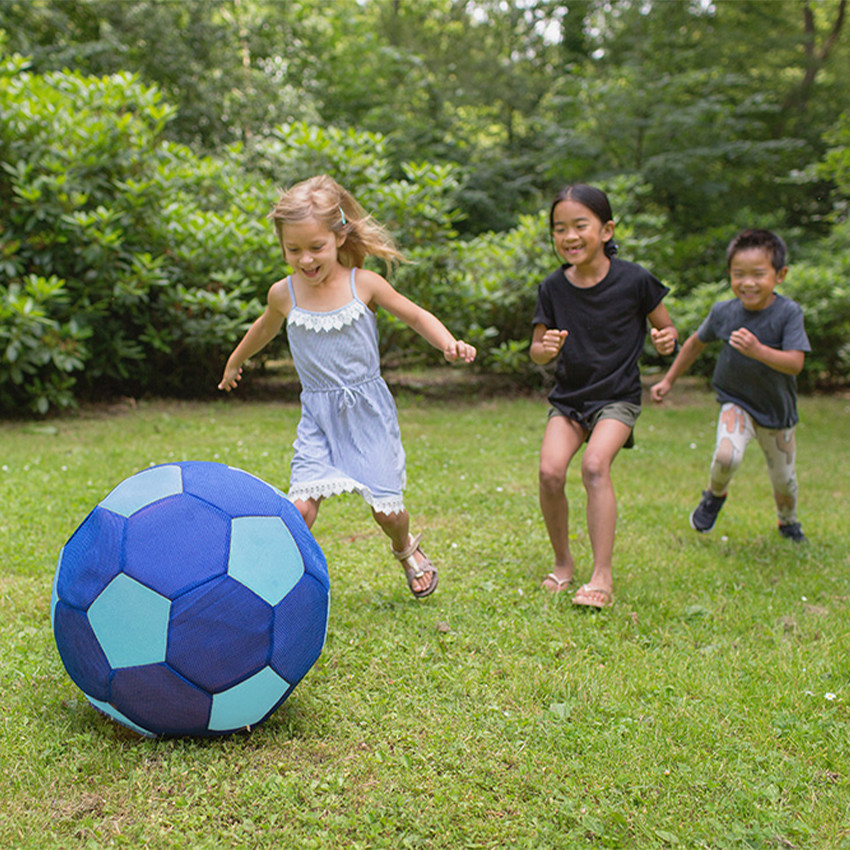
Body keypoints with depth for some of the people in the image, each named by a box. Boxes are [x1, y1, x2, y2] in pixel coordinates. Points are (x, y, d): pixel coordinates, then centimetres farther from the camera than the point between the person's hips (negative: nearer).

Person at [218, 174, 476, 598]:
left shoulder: (363, 284, -9)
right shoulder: (284, 294, -4)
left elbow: (415, 315, 3)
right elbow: (265, 328, 19)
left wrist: (449, 343, -16)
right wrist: (234, 362, 36)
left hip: (367, 410, -1)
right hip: (317, 417, 1)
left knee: (385, 508, 3)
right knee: (301, 506, -15)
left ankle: (406, 548, 37)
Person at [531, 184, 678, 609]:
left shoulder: (634, 280, -10)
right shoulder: (554, 287, -3)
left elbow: (665, 326, 3)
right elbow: (536, 349, 5)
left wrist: (667, 339, -21)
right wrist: (545, 348, -19)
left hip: (617, 396, -3)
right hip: (569, 396, 3)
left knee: (595, 465, -27)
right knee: (550, 470, -17)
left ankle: (602, 577, -18)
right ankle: (563, 561, 7)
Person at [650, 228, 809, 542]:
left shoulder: (788, 313, -18)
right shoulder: (723, 312, -11)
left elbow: (795, 363, -26)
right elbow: (696, 342, 7)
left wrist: (757, 351, -42)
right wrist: (668, 380, 12)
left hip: (777, 410, 0)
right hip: (736, 402, 0)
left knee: (784, 479, 11)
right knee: (727, 455, -27)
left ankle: (788, 521, 45)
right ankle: (715, 495, 7)